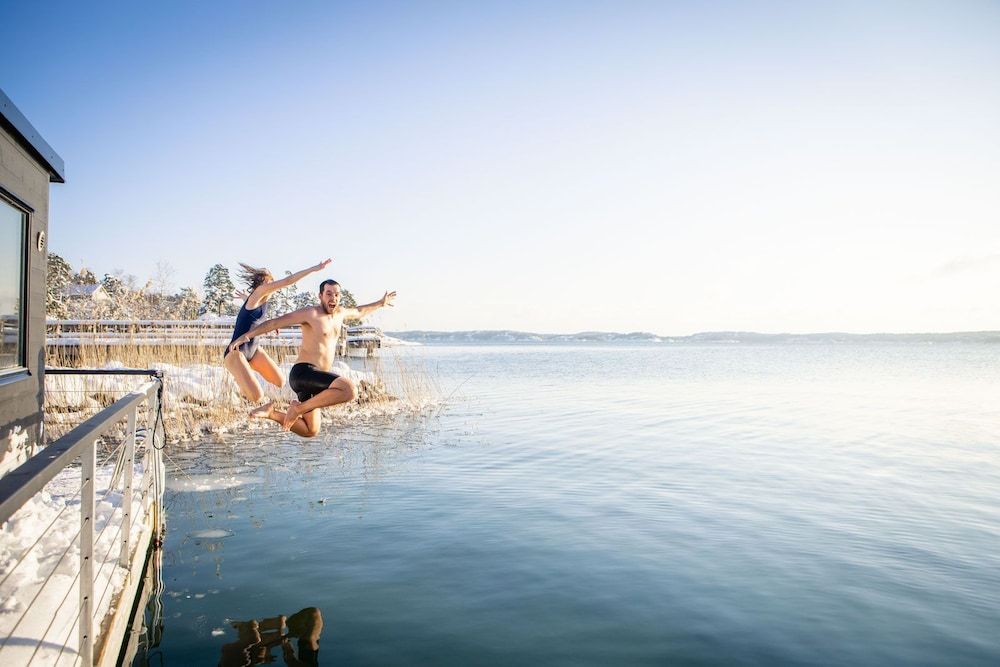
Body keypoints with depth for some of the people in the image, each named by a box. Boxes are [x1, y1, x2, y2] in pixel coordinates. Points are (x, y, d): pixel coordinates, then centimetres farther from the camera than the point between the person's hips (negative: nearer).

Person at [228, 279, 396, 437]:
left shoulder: (340, 313, 15)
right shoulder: (310, 313, -8)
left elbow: (359, 312, 37)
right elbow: (274, 322, -8)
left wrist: (380, 303, 45)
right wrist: (246, 335, -14)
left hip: (315, 380, 9)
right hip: (303, 373, -9)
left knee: (310, 432, 16)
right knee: (350, 390, -32)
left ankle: (271, 413, 21)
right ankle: (299, 408, -19)